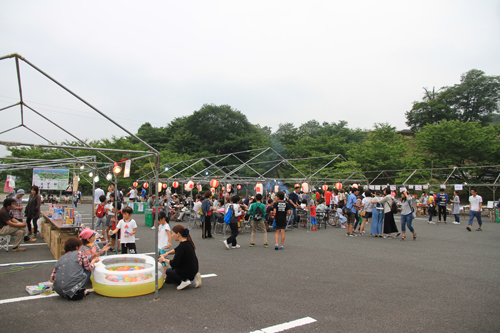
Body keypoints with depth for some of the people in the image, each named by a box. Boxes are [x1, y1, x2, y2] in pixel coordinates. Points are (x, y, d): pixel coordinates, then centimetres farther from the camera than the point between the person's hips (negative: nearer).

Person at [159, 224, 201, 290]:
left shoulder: (182, 246, -26)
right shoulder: (187, 242, 2)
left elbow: (173, 264, -21)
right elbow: (176, 250, 22)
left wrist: (164, 260, -4)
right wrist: (166, 253, 8)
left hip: (187, 272, -8)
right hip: (194, 269, 8)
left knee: (168, 270, 16)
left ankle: (184, 281, -1)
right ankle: (192, 278, 10)